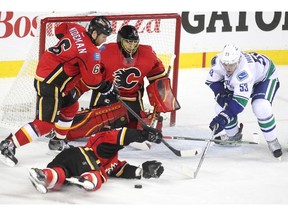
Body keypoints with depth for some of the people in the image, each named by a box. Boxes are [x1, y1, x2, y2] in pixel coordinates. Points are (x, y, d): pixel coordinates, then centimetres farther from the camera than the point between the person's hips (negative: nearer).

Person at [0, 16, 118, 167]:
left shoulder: (77, 29, 1)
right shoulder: (90, 52, -21)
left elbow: (59, 30, 23)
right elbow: (92, 81, -14)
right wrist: (108, 89, 1)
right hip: (50, 85, -10)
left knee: (70, 106, 26)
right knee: (46, 123, -11)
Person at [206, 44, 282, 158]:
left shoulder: (244, 71, -46)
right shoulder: (217, 61, -27)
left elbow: (241, 100, -48)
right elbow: (212, 80, -8)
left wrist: (224, 118, -55)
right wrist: (221, 95, -24)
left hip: (266, 77, -7)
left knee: (261, 108, -30)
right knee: (223, 106, -5)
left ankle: (272, 141, -8)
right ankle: (234, 135, 22)